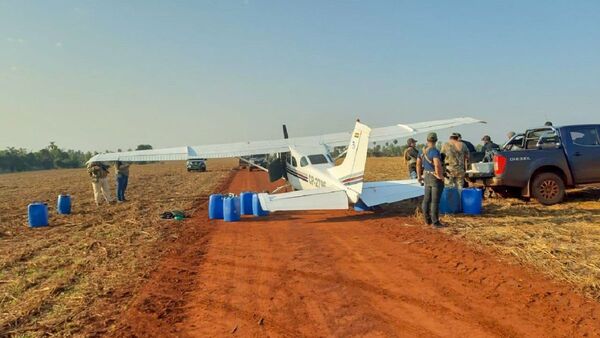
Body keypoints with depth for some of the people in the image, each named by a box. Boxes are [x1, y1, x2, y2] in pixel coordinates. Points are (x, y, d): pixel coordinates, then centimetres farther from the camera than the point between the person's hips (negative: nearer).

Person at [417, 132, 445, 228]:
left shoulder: (423, 151, 6)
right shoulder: (435, 151, -20)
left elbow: (418, 163, 15)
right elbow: (437, 164, -33)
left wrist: (419, 176, 24)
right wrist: (440, 176, -20)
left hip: (426, 176, 8)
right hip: (435, 178, -8)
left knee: (427, 199, 13)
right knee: (435, 201, -4)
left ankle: (427, 220, 22)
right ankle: (435, 222, 0)